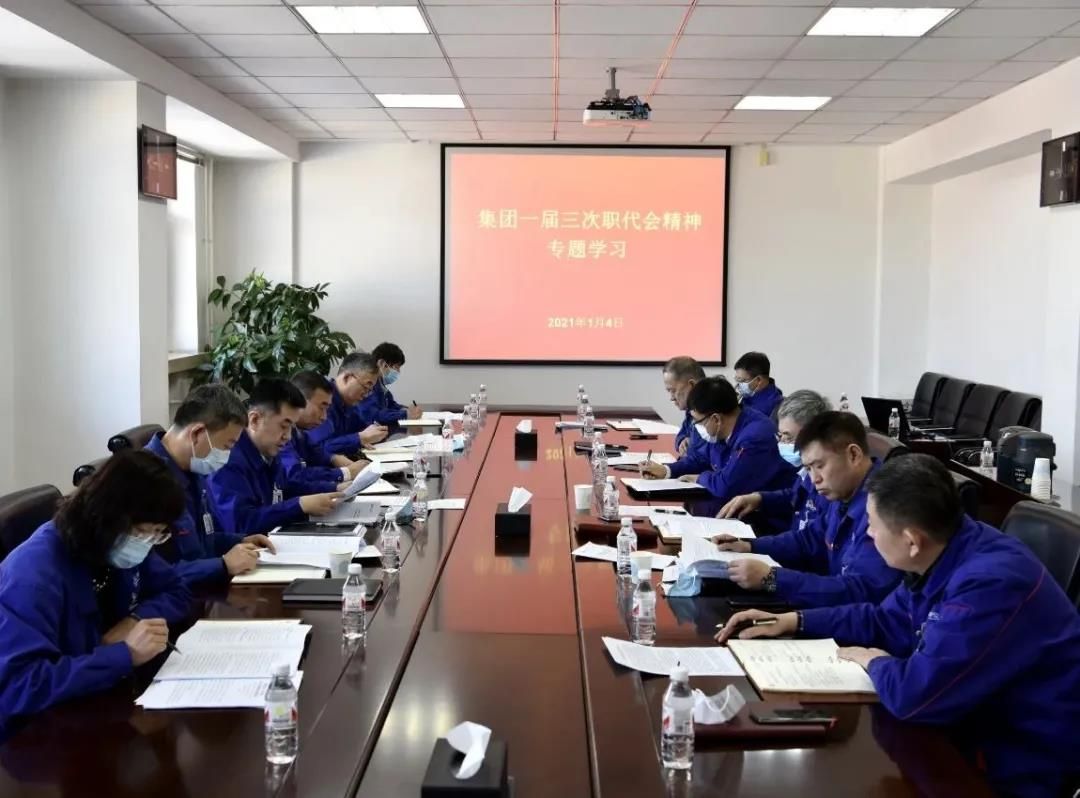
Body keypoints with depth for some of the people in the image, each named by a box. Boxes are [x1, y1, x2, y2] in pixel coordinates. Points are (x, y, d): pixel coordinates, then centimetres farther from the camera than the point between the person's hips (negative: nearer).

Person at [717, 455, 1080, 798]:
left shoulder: (990, 584, -32)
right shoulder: (943, 559, -1)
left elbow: (914, 694, -34)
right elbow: (884, 621, 15)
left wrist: (875, 663, -11)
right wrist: (793, 621, 9)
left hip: (1018, 764, -8)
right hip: (973, 727, 8)